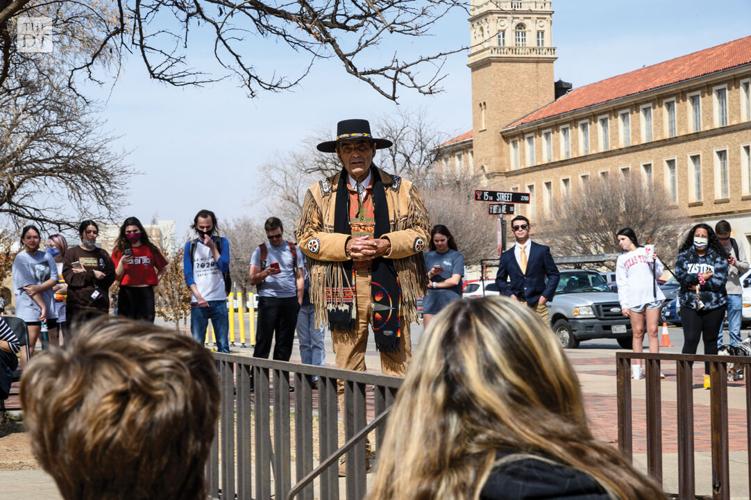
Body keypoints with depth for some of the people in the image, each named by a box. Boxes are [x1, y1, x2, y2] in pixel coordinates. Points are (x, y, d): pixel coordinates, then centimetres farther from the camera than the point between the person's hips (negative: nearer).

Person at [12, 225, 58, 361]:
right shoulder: (20, 258, -3)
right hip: (30, 306, -5)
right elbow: (28, 286, -9)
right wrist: (42, 306, -13)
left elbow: (54, 279, 4)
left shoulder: (46, 256, 11)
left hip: (48, 303, 5)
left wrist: (39, 288, -15)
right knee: (29, 345, -12)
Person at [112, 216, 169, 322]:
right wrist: (122, 262, -15)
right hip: (127, 293, -1)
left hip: (146, 293, 1)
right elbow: (117, 276, 0)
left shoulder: (151, 249, 7)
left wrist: (155, 279, 5)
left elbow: (162, 268, 20)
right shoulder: (120, 250, 4)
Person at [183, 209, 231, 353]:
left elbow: (224, 267, -5)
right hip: (198, 302, 0)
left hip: (219, 301, 0)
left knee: (223, 345, -1)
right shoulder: (190, 245, 8)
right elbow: (188, 275, 1)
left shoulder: (222, 242, 7)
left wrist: (212, 247, -9)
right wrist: (198, 297, -11)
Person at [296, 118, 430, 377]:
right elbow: (306, 237, 6)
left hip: (389, 286, 0)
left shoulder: (401, 189, 9)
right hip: (343, 289, 0)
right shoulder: (320, 192, 10)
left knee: (397, 361, -1)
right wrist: (345, 246, -10)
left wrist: (385, 245, -11)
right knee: (346, 366, 2)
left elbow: (421, 231, 6)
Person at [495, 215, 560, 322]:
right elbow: (500, 280, 17)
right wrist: (510, 294, 1)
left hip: (538, 304, -1)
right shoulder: (506, 256, 11)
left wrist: (545, 295, -3)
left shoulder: (542, 250, 6)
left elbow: (554, 275, 7)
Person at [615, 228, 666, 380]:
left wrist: (654, 262, -5)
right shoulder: (622, 259, 15)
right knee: (637, 333, 0)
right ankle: (637, 369, 1)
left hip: (652, 297, 0)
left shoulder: (647, 251, 14)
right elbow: (621, 283, 10)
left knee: (653, 331, -5)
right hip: (634, 299, 0)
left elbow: (660, 272, 14)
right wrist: (623, 305, 2)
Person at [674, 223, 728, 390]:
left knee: (710, 340, 7)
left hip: (714, 305, 1)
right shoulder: (684, 256, 5)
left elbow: (720, 281, -10)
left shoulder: (718, 257, 1)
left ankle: (709, 375, 14)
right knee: (690, 339, -10)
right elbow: (680, 276, -9)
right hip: (690, 305, 0)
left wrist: (696, 283, -11)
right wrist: (702, 277, -12)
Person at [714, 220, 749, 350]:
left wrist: (736, 263, -10)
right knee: (716, 330, 3)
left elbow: (746, 266, 9)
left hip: (734, 291, 2)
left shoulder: (736, 245, 7)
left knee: (735, 330, 4)